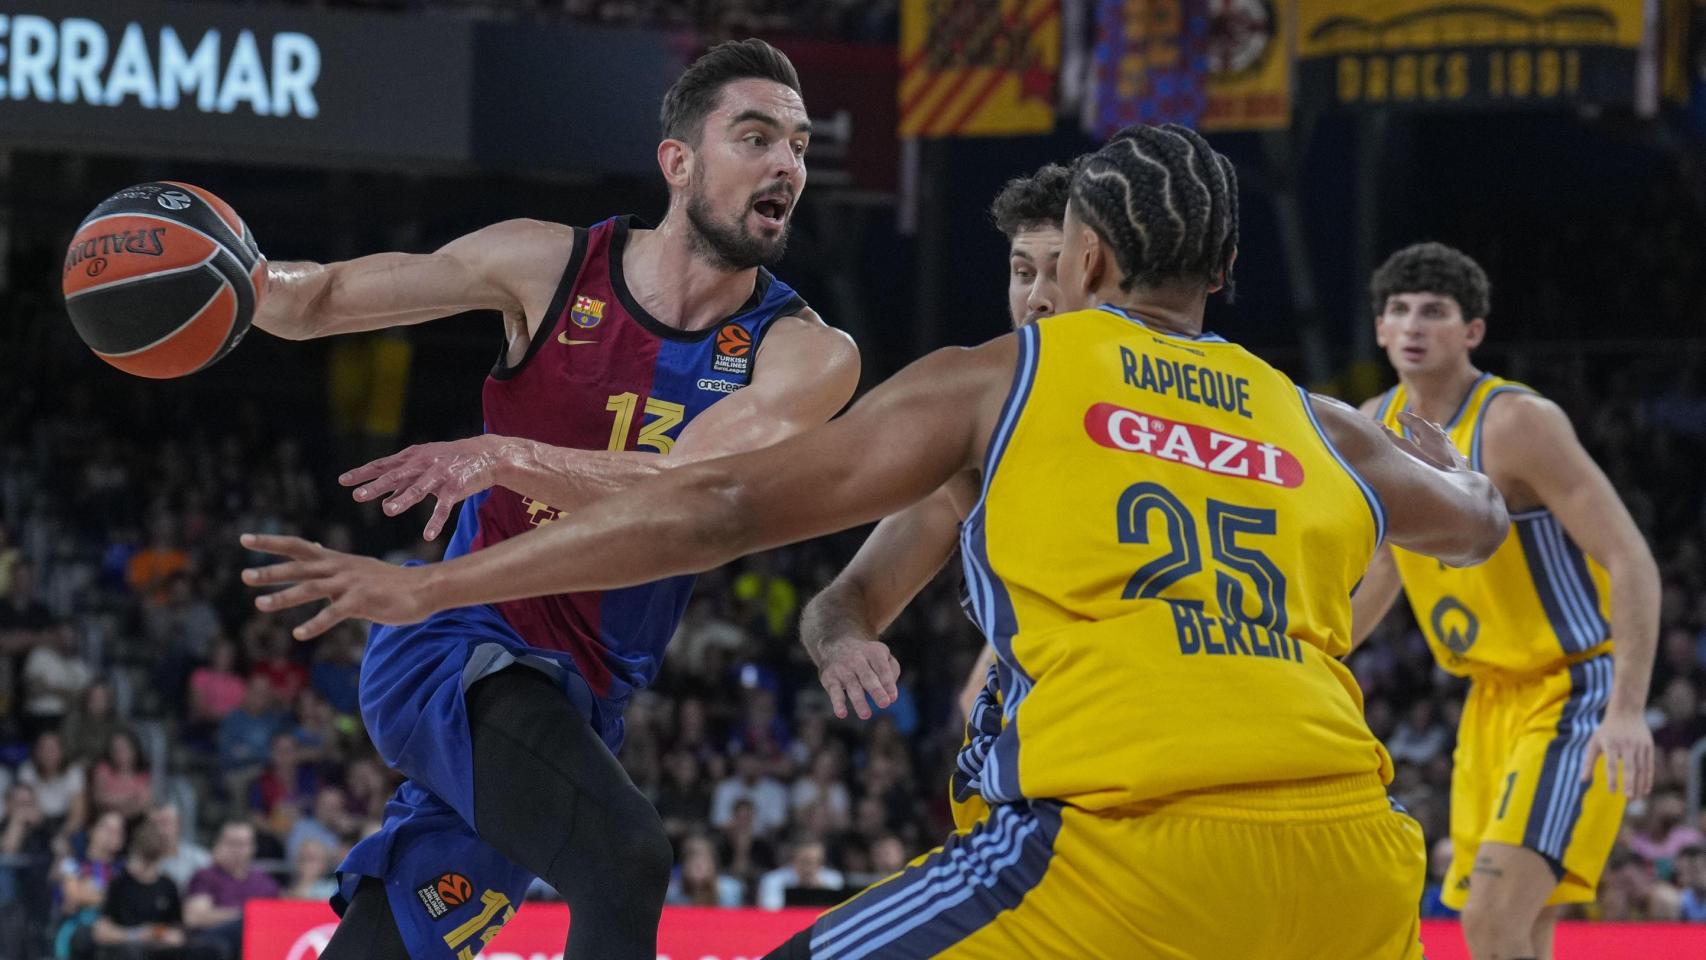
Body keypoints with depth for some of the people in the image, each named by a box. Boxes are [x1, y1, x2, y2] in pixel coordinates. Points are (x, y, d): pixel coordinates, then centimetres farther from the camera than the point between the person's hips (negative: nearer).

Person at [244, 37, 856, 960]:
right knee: (625, 857, -29)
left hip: (577, 700, 4)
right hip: (459, 647, -3)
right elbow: (321, 299, 5)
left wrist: (505, 458, -37)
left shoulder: (805, 356, -5)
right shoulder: (551, 265, -5)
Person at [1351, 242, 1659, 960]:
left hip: (1576, 691, -8)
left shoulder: (1518, 422, -19)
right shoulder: (1374, 428, 3)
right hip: (1492, 698, 8)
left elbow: (1632, 564, -22)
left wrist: (1628, 710, -32)